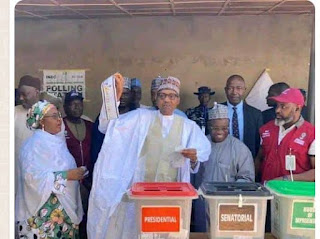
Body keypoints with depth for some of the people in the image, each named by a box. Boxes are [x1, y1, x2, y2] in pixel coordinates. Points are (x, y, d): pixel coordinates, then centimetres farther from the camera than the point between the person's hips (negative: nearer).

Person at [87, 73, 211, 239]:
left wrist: (193, 158, -13)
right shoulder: (141, 117, 3)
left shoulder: (188, 126, 9)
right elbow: (107, 125, -6)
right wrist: (115, 96, -16)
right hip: (139, 189, -1)